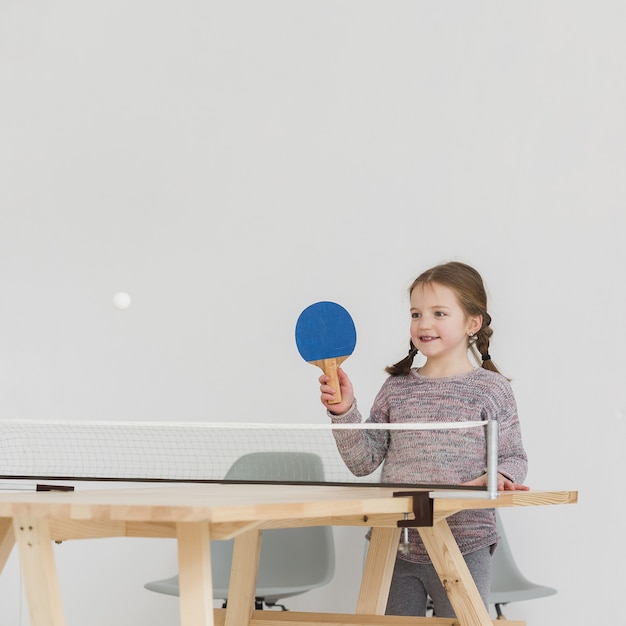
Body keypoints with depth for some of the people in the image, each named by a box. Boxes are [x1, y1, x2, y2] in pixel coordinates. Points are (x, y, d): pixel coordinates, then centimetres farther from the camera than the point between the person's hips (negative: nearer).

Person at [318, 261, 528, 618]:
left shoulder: (492, 389, -1)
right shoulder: (397, 388, 7)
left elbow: (514, 458, 4)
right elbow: (364, 461, 6)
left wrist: (498, 477, -18)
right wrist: (345, 412, -8)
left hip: (463, 551, -3)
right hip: (394, 548, 3)